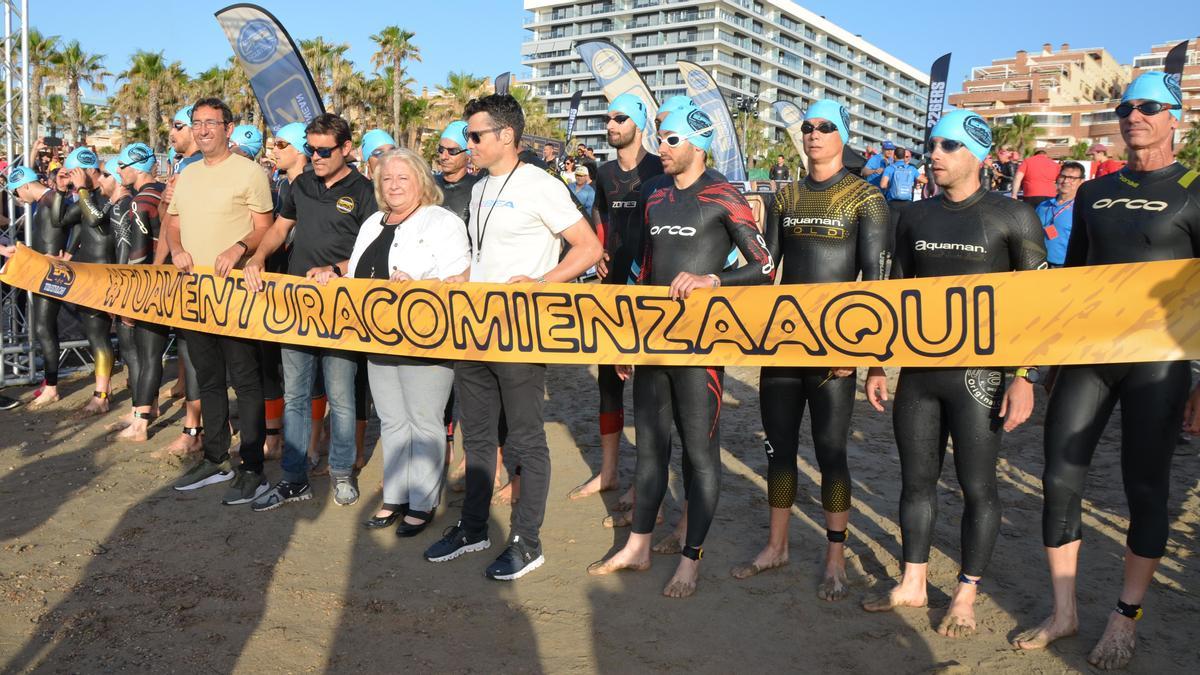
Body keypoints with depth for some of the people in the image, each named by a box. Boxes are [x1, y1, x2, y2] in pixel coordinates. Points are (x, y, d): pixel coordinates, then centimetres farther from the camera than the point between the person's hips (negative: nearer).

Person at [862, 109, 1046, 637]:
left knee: (977, 487, 4)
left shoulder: (1012, 217, -4)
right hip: (917, 370, 5)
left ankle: (965, 597, 18)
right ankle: (912, 584, 26)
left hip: (978, 373, -4)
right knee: (916, 480, 12)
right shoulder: (915, 216, 10)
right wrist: (877, 364, 11)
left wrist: (1025, 377, -12)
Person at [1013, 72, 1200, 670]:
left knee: (1145, 490, 4)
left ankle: (1126, 620, 18)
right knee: (1060, 480, 2)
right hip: (1087, 353, 5)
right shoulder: (1093, 194, 13)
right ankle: (1063, 613, 15)